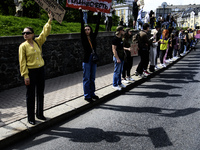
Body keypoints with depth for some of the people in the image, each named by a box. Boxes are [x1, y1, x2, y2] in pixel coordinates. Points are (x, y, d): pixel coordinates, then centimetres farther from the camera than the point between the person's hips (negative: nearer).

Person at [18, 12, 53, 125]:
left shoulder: (38, 42, 5)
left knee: (41, 93, 14)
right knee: (31, 95, 4)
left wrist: (50, 21, -2)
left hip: (41, 70, 5)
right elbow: (22, 62, -9)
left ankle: (40, 114, 30)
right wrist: (25, 75, -14)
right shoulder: (23, 46, -6)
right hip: (31, 72, -4)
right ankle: (31, 118, 17)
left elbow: (45, 32, 5)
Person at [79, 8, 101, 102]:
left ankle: (92, 93, 25)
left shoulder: (93, 37, 9)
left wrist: (99, 14, 10)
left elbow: (97, 26, 10)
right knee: (86, 78, 3)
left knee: (92, 78, 14)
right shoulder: (83, 37, -2)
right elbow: (82, 25, -7)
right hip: (87, 59, -5)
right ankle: (87, 95, 11)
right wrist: (81, 12, -10)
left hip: (94, 59, 5)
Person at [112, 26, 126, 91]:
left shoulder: (120, 38, 12)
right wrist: (117, 58, -22)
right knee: (117, 71, -2)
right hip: (117, 57, -9)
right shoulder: (115, 39, -15)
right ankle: (114, 85, 9)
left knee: (120, 71, 16)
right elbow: (114, 49, -19)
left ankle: (119, 83, 27)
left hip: (121, 57, 9)